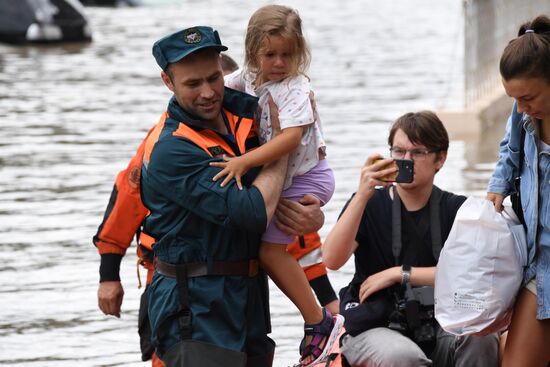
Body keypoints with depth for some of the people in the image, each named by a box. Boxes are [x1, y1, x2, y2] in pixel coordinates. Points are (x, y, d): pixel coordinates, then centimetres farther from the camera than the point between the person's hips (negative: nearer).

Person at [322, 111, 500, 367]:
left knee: (480, 340, -30)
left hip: (436, 326, 2)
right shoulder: (368, 203, 3)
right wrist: (363, 195, -21)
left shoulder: (455, 209, 7)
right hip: (374, 329, -2)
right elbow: (332, 260, -14)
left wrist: (400, 273, -11)